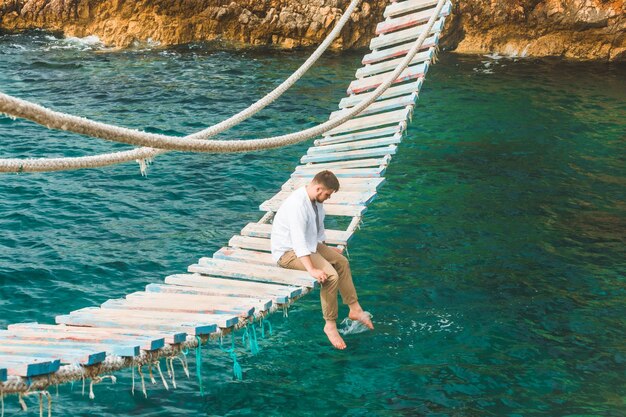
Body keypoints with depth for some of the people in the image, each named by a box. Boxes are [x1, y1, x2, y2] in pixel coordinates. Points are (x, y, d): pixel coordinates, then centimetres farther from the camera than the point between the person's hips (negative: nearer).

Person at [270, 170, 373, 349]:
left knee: (342, 262, 12)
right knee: (331, 275, -23)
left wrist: (325, 248, 24)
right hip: (288, 252, -10)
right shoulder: (297, 204, -30)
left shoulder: (315, 200, 0)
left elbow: (318, 227, 18)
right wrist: (311, 269, -38)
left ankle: (354, 309, 21)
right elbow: (298, 240, -35)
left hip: (309, 245, 10)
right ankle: (330, 325, -10)